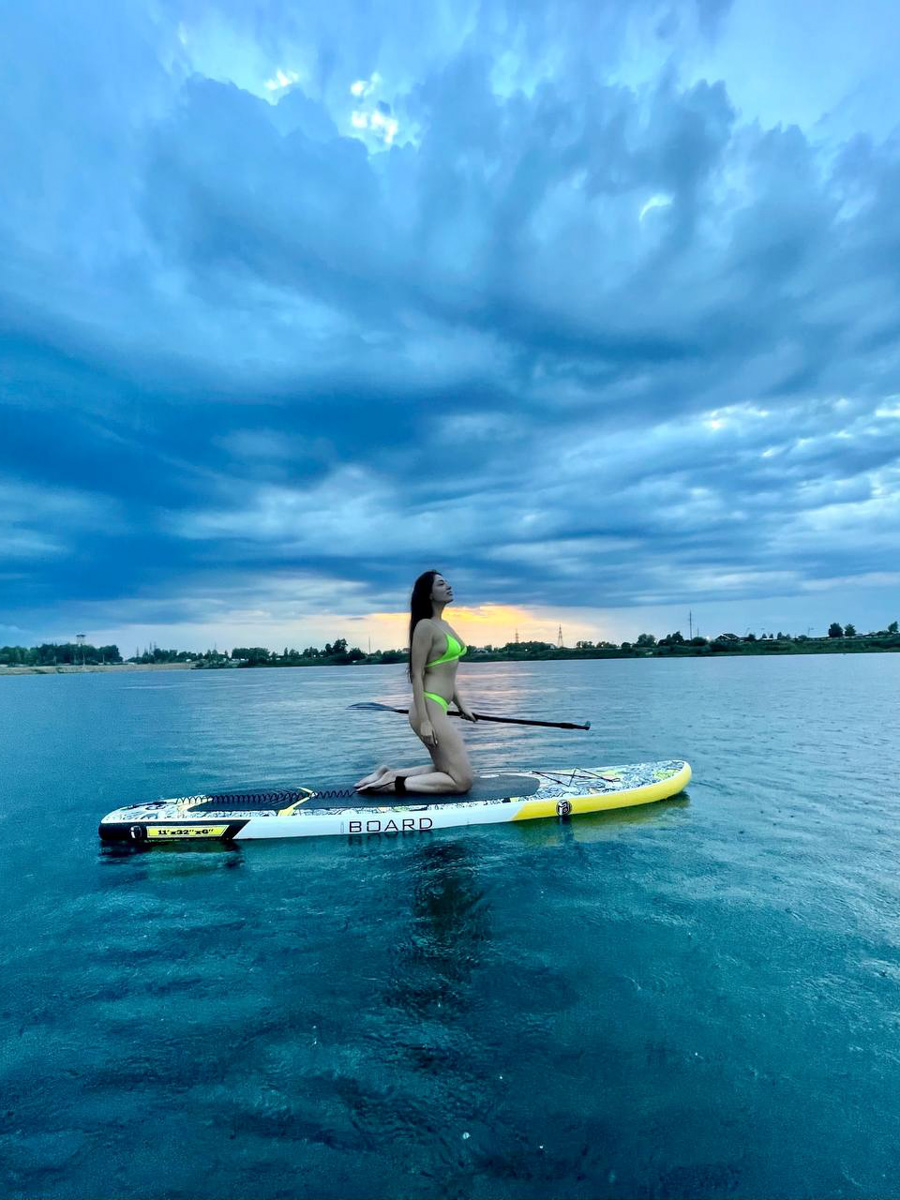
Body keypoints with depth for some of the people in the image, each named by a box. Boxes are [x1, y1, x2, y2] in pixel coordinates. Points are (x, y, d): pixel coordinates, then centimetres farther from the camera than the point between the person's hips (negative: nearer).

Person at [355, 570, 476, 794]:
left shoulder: (443, 625, 16)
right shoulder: (425, 626, -13)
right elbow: (417, 675, -16)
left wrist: (460, 705, 22)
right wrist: (424, 721, -20)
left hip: (438, 709, 10)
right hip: (429, 709, -10)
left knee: (446, 770, 19)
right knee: (463, 780, -7)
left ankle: (388, 774, 16)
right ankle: (393, 784, -6)